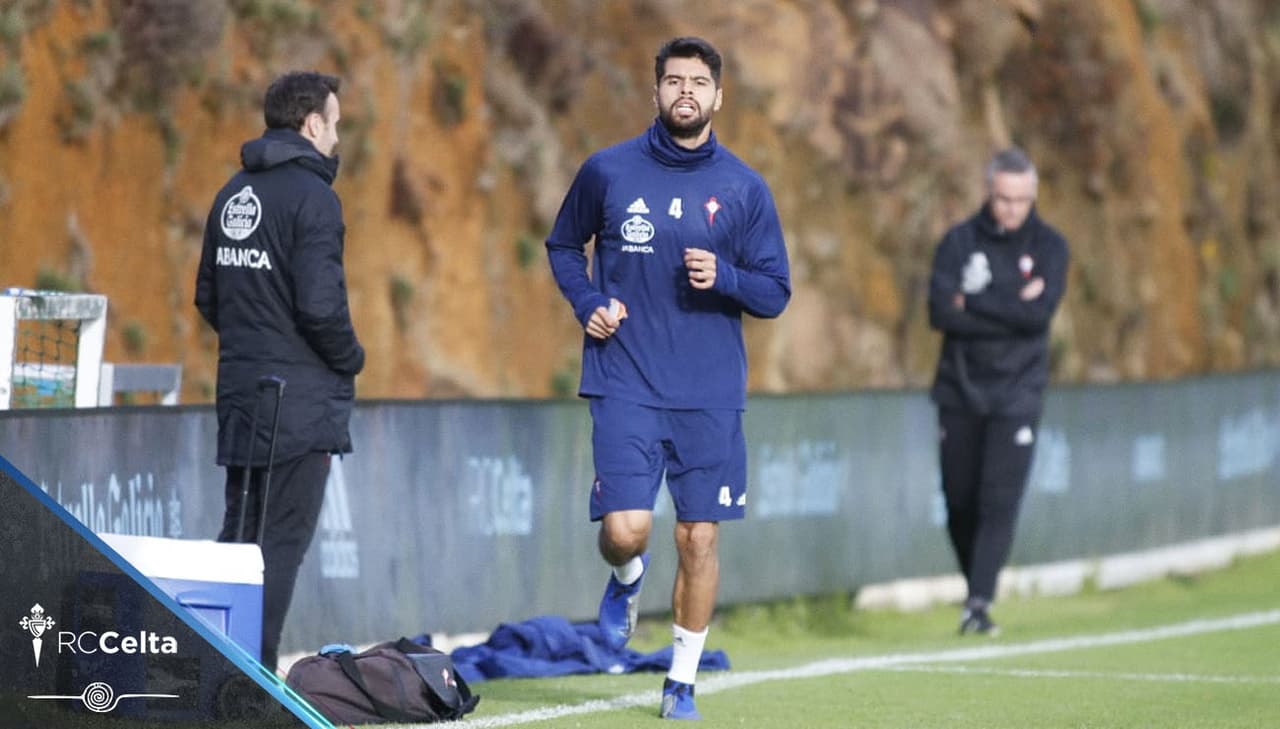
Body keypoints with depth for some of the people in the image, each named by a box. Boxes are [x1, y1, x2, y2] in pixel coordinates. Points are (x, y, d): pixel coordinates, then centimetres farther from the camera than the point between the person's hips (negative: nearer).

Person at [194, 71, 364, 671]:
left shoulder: (234, 193, 12)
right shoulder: (311, 195, -14)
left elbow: (207, 297, 17)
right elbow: (320, 303, -21)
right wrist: (350, 358, -5)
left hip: (241, 394, 8)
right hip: (300, 398, -8)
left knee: (238, 536, 15)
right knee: (281, 541, -5)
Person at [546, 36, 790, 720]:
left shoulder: (744, 188, 2)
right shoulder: (608, 171, 2)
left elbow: (775, 292, 5)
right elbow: (562, 245, 17)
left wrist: (722, 277, -15)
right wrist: (588, 303, -1)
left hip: (710, 393, 1)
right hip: (625, 385, -1)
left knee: (699, 539, 1)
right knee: (625, 528, -13)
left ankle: (683, 679, 18)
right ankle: (626, 577, 25)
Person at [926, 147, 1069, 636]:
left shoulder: (1049, 246, 1)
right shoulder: (959, 241, 1)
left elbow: (1039, 313, -14)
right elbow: (940, 312, -12)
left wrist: (972, 303, -11)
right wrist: (1010, 311, -15)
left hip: (1016, 392, -1)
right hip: (960, 390, 1)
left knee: (1000, 501, -11)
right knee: (960, 501, 5)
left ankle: (980, 604, -12)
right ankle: (975, 586, 25)